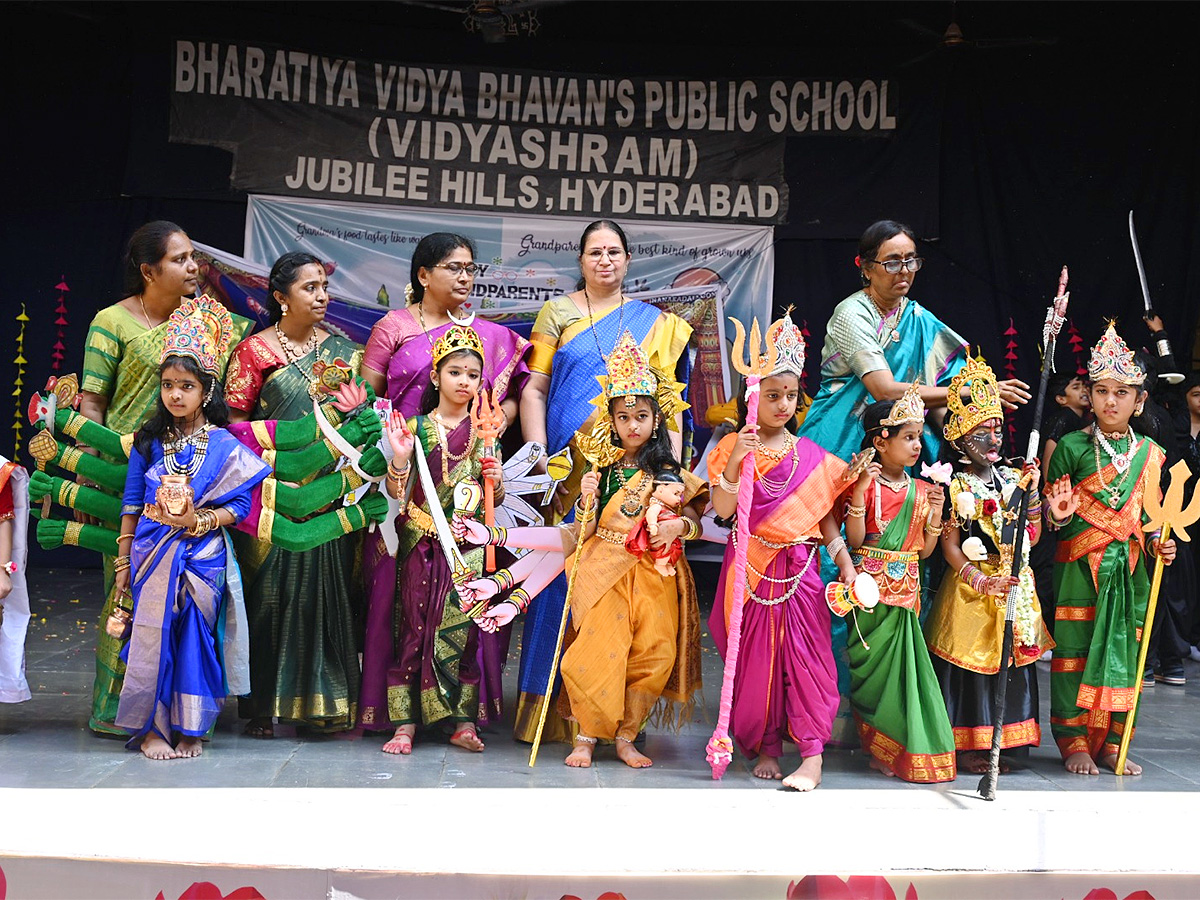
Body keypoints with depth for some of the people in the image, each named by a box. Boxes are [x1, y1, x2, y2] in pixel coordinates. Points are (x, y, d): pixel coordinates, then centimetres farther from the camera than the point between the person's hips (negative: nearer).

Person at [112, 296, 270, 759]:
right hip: (152, 553, 2)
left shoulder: (224, 445, -3)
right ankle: (150, 727, 11)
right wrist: (123, 561, 8)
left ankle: (190, 728, 15)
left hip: (203, 556, -1)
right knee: (153, 634, -2)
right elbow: (131, 505, 8)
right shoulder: (149, 440, 4)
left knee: (195, 636, 2)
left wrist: (197, 521, -19)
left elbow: (240, 505, -4)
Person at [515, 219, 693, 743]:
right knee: (565, 576, -3)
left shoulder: (656, 323, 14)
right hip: (569, 472, -1)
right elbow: (534, 389, 4)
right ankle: (553, 711, 7)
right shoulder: (557, 313, 10)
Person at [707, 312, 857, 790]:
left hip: (799, 568, 2)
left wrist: (845, 561, 5)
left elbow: (824, 514, 12)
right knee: (755, 656, 4)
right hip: (752, 569, -1)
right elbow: (723, 508, -11)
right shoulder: (735, 448, 0)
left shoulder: (811, 455, 8)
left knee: (806, 653, -5)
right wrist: (735, 461, -22)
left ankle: (812, 755, -4)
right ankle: (765, 748, 18)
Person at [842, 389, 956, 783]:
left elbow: (924, 550, 9)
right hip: (870, 588, -4)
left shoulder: (921, 491, 9)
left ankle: (894, 749, 13)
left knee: (901, 665, 1)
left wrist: (935, 510, -2)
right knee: (872, 665, 1)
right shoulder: (866, 485, -4)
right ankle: (880, 749, 16)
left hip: (905, 590, 4)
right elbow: (855, 541, -13)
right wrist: (858, 492, -20)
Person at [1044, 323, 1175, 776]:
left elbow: (1149, 515, 14)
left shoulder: (1149, 453, 9)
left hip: (1129, 568, 3)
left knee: (1123, 651, 7)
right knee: (1076, 650, -2)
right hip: (1080, 566, -3)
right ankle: (1074, 741, 9)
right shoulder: (1071, 446, -1)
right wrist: (1059, 515, -20)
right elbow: (1052, 510, 1)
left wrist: (1158, 544, -3)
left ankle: (1110, 742, 19)